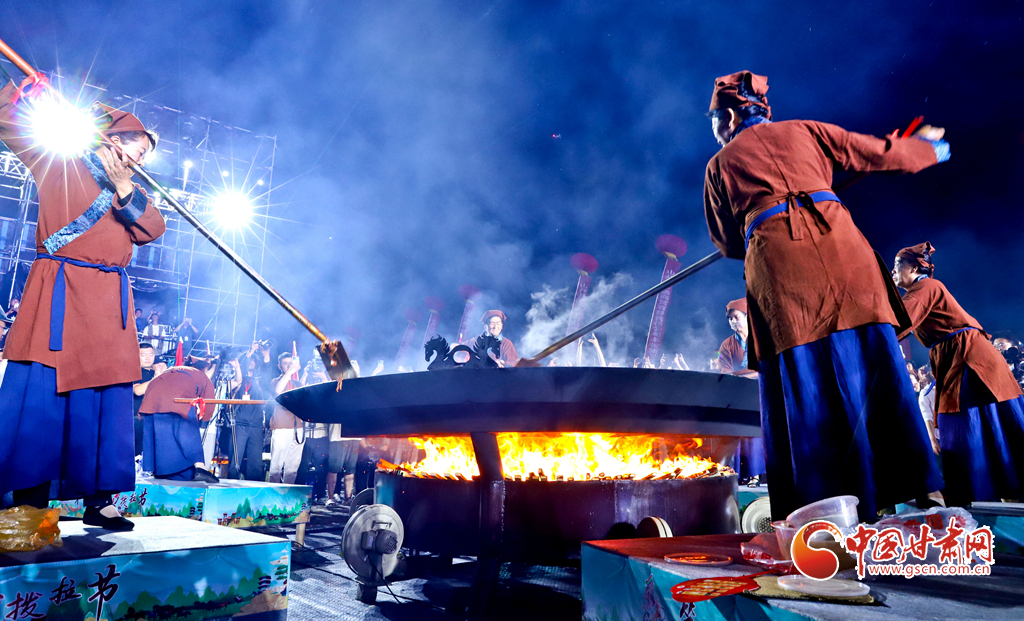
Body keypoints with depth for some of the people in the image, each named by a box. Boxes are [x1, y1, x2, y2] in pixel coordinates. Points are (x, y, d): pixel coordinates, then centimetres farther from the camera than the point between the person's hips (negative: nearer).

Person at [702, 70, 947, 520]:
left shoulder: (720, 164, 20)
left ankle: (826, 505, -1)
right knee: (873, 367, 3)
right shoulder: (803, 131, 23)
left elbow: (727, 242, 22)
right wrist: (926, 148, 48)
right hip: (837, 238, 2)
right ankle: (919, 489, 5)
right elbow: (879, 153, 28)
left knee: (804, 385, -2)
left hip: (775, 257, -2)